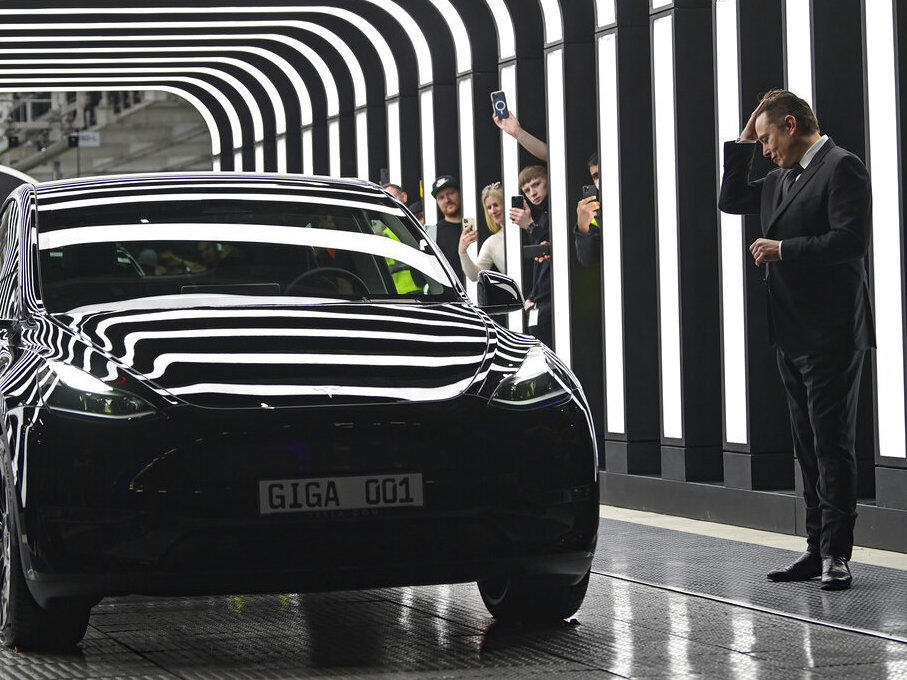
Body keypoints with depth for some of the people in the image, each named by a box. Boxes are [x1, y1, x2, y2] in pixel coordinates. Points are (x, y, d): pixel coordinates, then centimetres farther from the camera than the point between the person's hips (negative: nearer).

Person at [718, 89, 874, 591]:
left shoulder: (842, 168, -11)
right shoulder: (783, 178, 17)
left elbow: (851, 239, -20)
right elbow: (731, 202, 25)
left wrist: (784, 249, -15)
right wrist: (741, 146, 15)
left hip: (831, 336, -9)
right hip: (793, 336, 9)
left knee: (832, 444, -7)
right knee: (808, 448, 11)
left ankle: (836, 555, -5)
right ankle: (818, 551, 16)